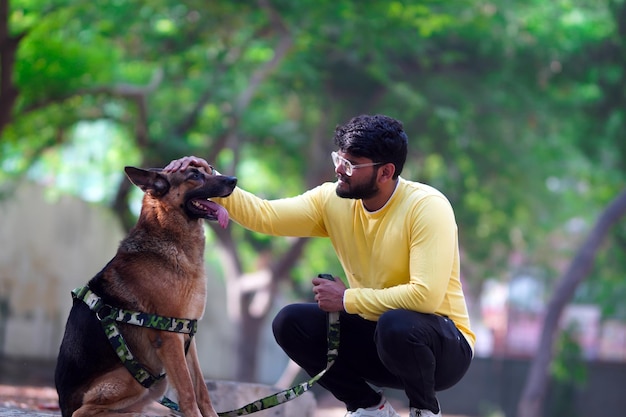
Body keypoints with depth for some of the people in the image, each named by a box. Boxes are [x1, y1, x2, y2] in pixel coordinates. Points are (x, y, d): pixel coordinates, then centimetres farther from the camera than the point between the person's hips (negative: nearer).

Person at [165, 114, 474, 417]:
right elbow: (264, 215, -9)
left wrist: (347, 299, -23)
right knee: (291, 323, -11)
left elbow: (426, 295, -33)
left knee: (397, 324, -38)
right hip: (375, 336, 6)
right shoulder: (332, 200, -4)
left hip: (443, 346, -6)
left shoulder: (427, 207, -24)